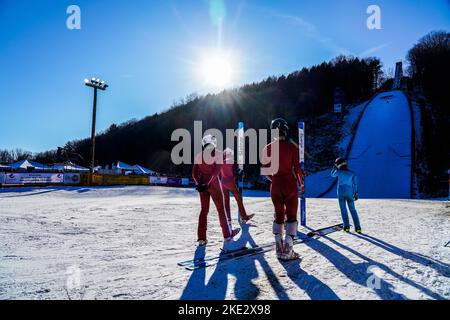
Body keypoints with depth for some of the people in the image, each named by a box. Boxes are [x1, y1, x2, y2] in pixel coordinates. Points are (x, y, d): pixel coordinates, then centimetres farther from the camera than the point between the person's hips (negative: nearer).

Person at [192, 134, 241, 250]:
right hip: (214, 184, -4)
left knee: (204, 210, 11)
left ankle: (201, 238, 9)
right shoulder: (218, 154, -7)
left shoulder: (199, 156, 8)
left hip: (202, 184, 5)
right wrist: (208, 183, -17)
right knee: (221, 209, 8)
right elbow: (216, 171, -17)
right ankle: (227, 235, 19)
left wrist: (199, 183, -6)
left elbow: (194, 173, 2)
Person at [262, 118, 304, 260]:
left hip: (275, 186, 3)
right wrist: (301, 183, 7)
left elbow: (266, 169, 3)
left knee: (278, 216, 13)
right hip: (290, 185, -3)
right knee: (291, 217, 5)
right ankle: (288, 250, 0)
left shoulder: (268, 148, -1)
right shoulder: (292, 147, -9)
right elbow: (297, 168, -8)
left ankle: (279, 249, 15)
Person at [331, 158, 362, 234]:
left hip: (341, 192, -2)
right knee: (353, 209, 7)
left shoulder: (339, 172, -6)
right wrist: (356, 193, 7)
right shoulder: (352, 173, 0)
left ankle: (346, 226, 4)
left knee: (343, 209, 7)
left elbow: (333, 175, 15)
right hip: (349, 193, 2)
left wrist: (335, 167, 21)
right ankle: (357, 227, 3)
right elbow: (355, 184, 1)